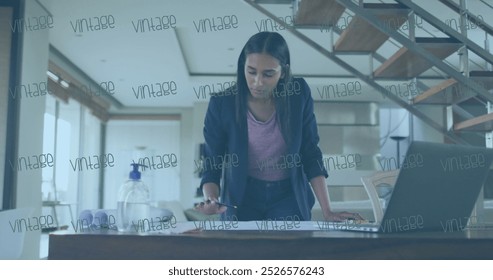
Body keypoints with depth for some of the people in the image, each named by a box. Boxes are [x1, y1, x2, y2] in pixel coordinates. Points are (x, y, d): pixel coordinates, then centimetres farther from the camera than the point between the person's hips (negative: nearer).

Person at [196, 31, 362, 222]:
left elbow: (311, 154, -6)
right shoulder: (221, 104, -17)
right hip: (242, 199, 0)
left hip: (290, 196, 1)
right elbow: (212, 166, -10)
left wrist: (327, 211, -10)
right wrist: (210, 199, -31)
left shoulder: (299, 94, -13)